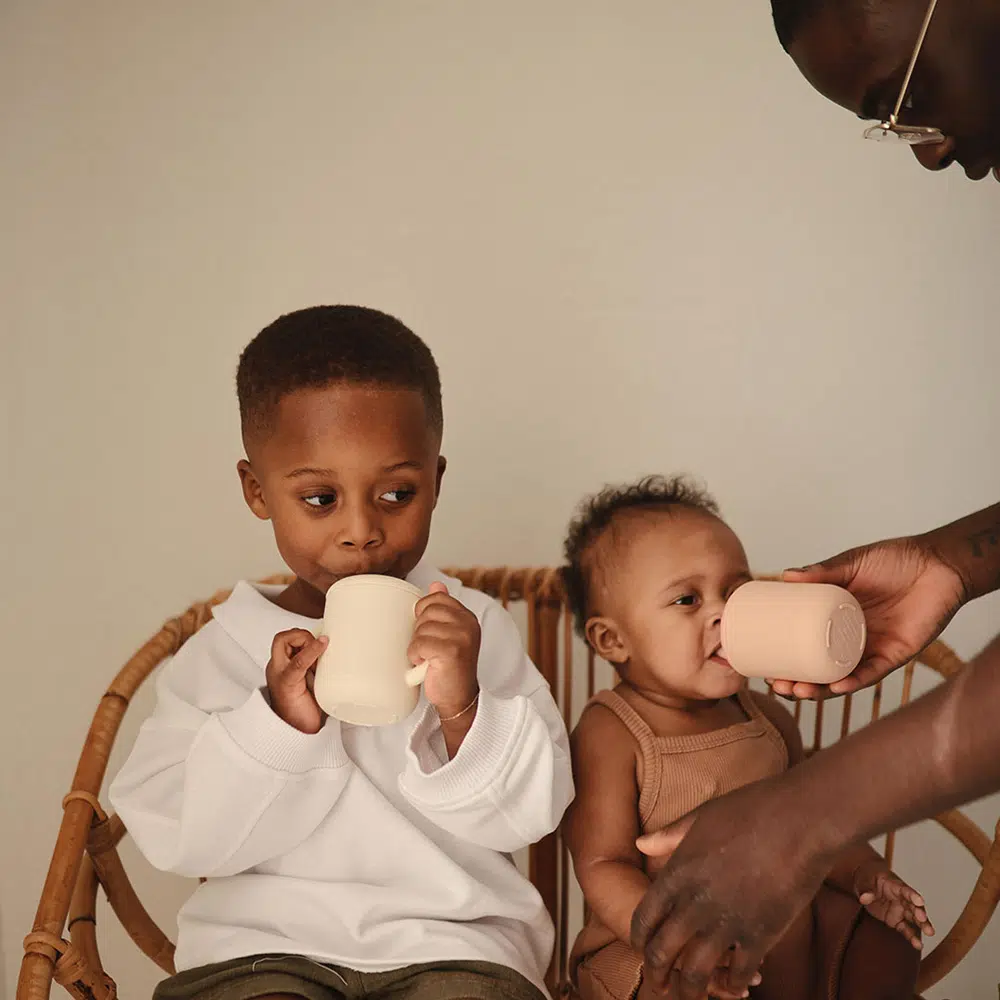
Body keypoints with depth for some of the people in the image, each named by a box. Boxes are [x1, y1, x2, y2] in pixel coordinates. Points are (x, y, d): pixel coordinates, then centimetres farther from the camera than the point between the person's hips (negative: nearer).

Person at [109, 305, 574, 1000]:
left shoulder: (472, 628, 3)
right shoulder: (223, 651, 4)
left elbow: (533, 811, -2)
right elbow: (169, 832, -4)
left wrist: (463, 712, -21)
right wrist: (278, 724, -18)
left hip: (455, 938, 1)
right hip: (263, 941, 0)